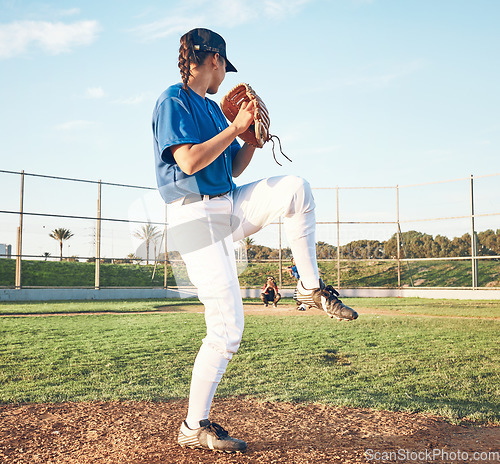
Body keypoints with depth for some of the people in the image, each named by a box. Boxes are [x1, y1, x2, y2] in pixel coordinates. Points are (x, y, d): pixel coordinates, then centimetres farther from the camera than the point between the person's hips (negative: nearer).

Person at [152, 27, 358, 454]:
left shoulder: (212, 107, 19)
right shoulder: (173, 101, -6)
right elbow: (189, 162, -20)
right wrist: (236, 127, -12)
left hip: (231, 207, 8)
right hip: (197, 219, -8)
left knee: (295, 188, -11)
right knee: (226, 329, -10)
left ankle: (311, 287, 1)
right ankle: (194, 428, 5)